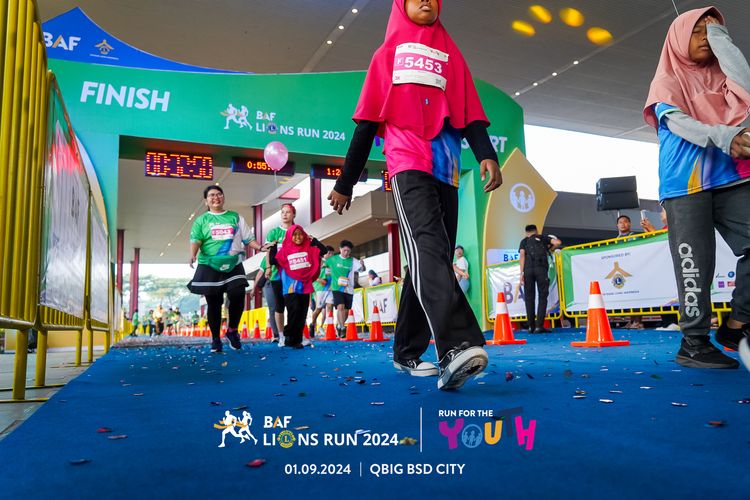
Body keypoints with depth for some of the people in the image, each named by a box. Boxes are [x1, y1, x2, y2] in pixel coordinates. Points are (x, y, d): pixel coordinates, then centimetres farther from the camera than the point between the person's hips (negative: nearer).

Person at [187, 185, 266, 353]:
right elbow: (196, 240, -4)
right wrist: (193, 255, -23)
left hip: (233, 264, 1)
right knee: (214, 304, 2)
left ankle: (232, 331, 12)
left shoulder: (235, 217, 14)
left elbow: (247, 238, 13)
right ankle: (215, 339, 15)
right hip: (209, 265, -1)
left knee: (238, 296, -13)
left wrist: (260, 247, -4)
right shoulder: (201, 220, 9)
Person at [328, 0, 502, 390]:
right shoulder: (387, 54, 17)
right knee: (427, 247, -26)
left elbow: (470, 115, 12)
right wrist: (345, 183, 10)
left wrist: (486, 155, -9)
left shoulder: (451, 55, 23)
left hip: (445, 171, 4)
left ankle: (406, 352, 12)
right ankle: (459, 346, -42)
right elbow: (367, 122, 13)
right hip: (408, 164, -4)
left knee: (432, 258, 1)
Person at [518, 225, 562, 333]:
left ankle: (531, 326, 4)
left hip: (528, 269, 1)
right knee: (542, 297, 1)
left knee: (529, 298, 6)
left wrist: (522, 273, 0)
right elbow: (558, 242, 7)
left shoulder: (524, 241, 21)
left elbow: (522, 255, 5)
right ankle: (539, 326, -7)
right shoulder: (543, 238, 21)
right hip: (541, 268, -1)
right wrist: (550, 249, 27)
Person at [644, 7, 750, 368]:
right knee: (695, 261, -8)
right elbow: (675, 121, -7)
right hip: (685, 182, -4)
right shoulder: (667, 79, 11)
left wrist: (720, 35, 7)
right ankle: (693, 342, -3)